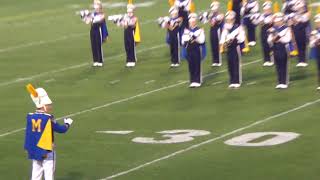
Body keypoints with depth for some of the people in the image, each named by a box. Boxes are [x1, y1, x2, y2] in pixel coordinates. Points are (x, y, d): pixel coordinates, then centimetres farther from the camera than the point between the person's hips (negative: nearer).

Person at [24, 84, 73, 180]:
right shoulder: (48, 118, -15)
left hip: (34, 152, 6)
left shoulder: (30, 117, -1)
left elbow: (28, 133, 7)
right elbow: (61, 129, -5)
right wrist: (67, 123, 12)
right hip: (47, 152, -6)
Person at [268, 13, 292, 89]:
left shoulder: (286, 29, -4)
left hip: (283, 50, -5)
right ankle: (280, 82, 13)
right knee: (278, 66, 7)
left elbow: (287, 39, -15)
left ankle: (285, 82, 1)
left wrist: (278, 39, -15)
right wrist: (273, 39, -12)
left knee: (284, 66, -2)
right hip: (276, 50, 5)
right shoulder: (273, 29, 12)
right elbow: (269, 40, 9)